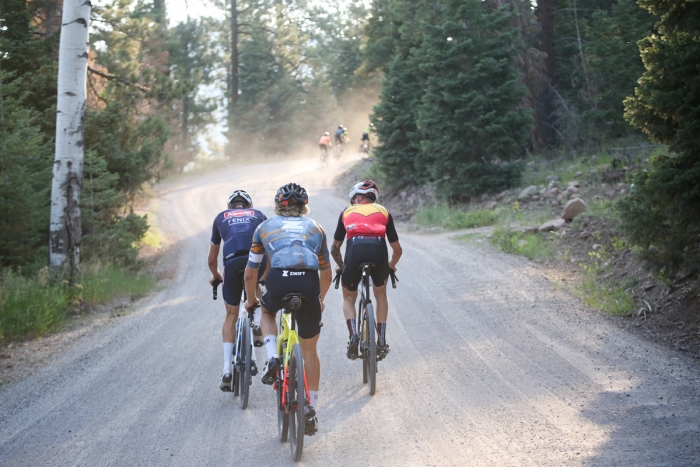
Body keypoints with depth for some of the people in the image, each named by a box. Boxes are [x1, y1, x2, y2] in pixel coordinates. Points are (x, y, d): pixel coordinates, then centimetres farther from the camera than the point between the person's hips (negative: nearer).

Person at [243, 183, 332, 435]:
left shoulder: (265, 227, 25)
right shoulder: (315, 228, 29)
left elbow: (250, 273, 28)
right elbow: (326, 274, 37)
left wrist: (251, 300, 45)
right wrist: (320, 299, 54)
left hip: (279, 282, -1)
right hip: (309, 284, 1)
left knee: (267, 312, 35)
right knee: (309, 350, 17)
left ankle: (272, 358, 12)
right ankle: (311, 411, 19)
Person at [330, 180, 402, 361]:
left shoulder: (347, 212, 28)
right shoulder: (383, 212, 28)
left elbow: (334, 249, 30)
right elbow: (397, 249, 29)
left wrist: (340, 265, 49)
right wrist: (391, 265, 49)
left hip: (355, 250, -1)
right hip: (378, 250, 1)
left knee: (349, 297, 24)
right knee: (380, 294, 29)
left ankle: (353, 335, 1)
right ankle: (382, 342, 23)